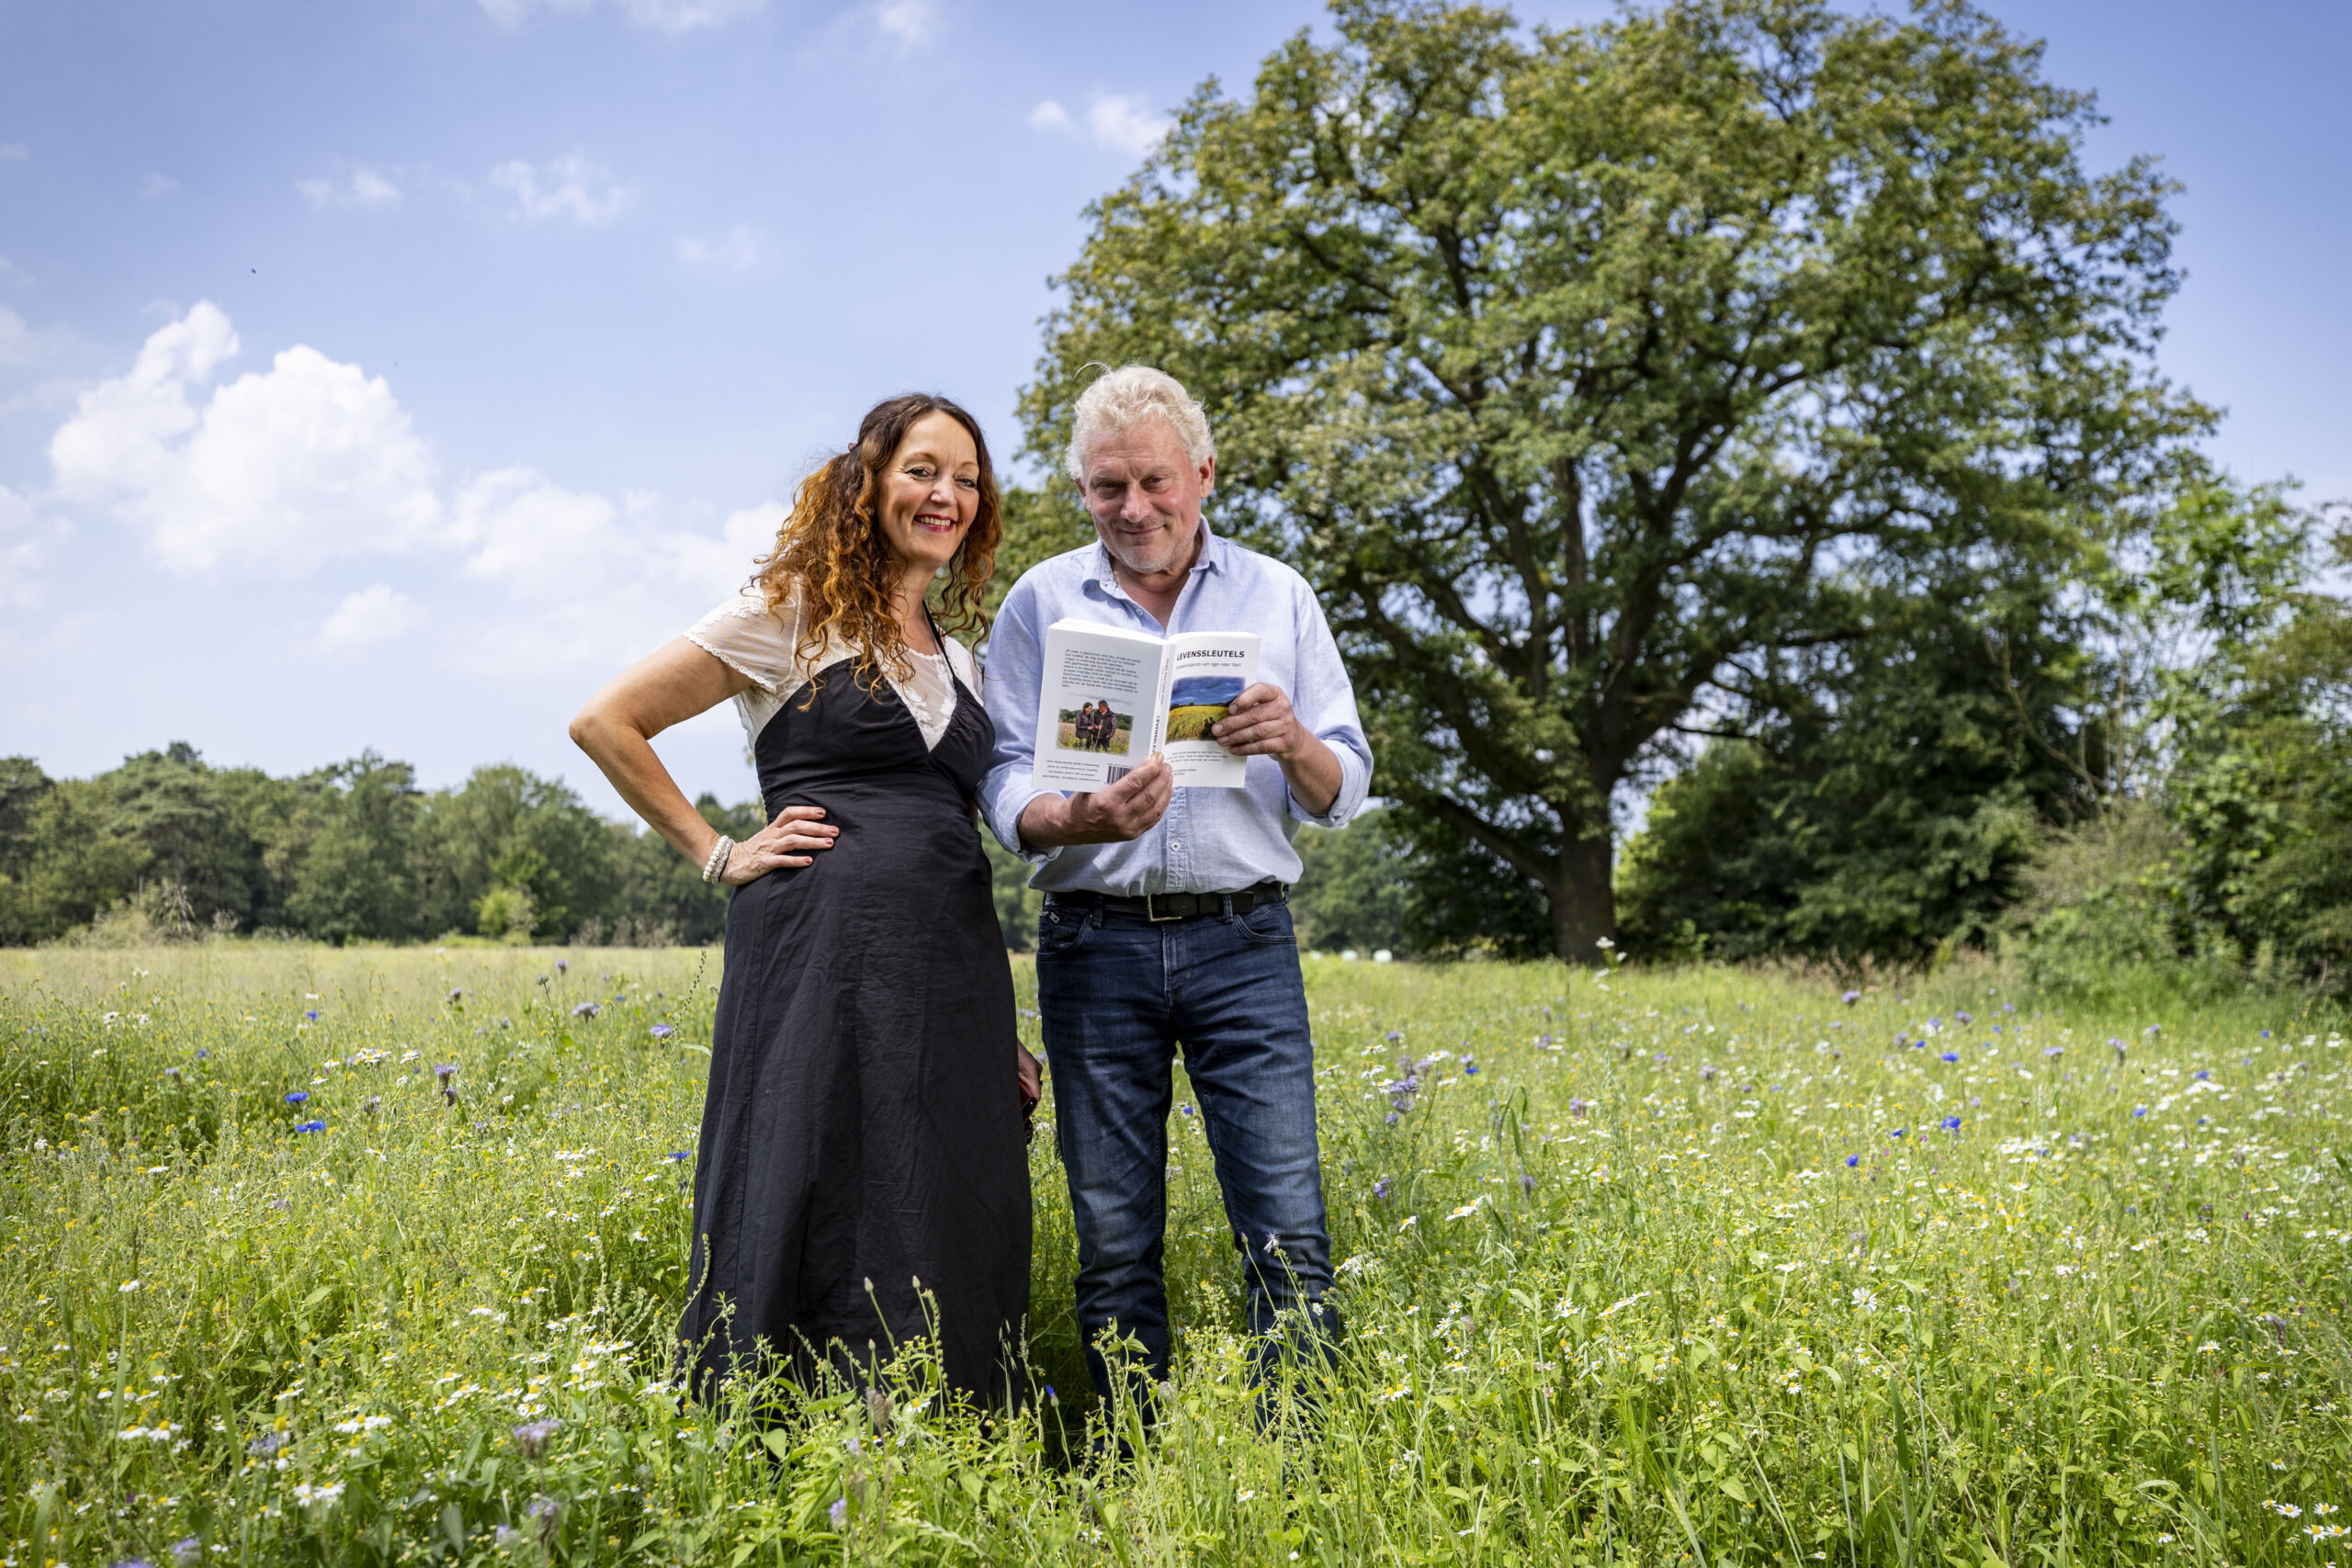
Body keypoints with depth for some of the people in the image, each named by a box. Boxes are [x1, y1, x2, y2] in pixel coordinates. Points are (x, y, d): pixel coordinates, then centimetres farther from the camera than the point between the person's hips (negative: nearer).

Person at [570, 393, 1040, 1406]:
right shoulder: (795, 613, 2)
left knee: (947, 1230, 5)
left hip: (954, 966, 6)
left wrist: (1002, 1030, 16)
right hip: (825, 945, -6)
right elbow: (605, 723, 1)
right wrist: (716, 855, -2)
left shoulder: (957, 660, 21)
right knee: (811, 1224, -4)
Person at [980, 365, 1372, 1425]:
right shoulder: (1040, 603, 7)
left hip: (1242, 941, 0)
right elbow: (1005, 788, 1)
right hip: (1097, 945, 0)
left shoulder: (1278, 595, 9)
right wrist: (1075, 822, -21)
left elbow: (1344, 796, 8)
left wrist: (1293, 745, -14)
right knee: (1114, 1242, 4)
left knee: (1288, 1234, -5)